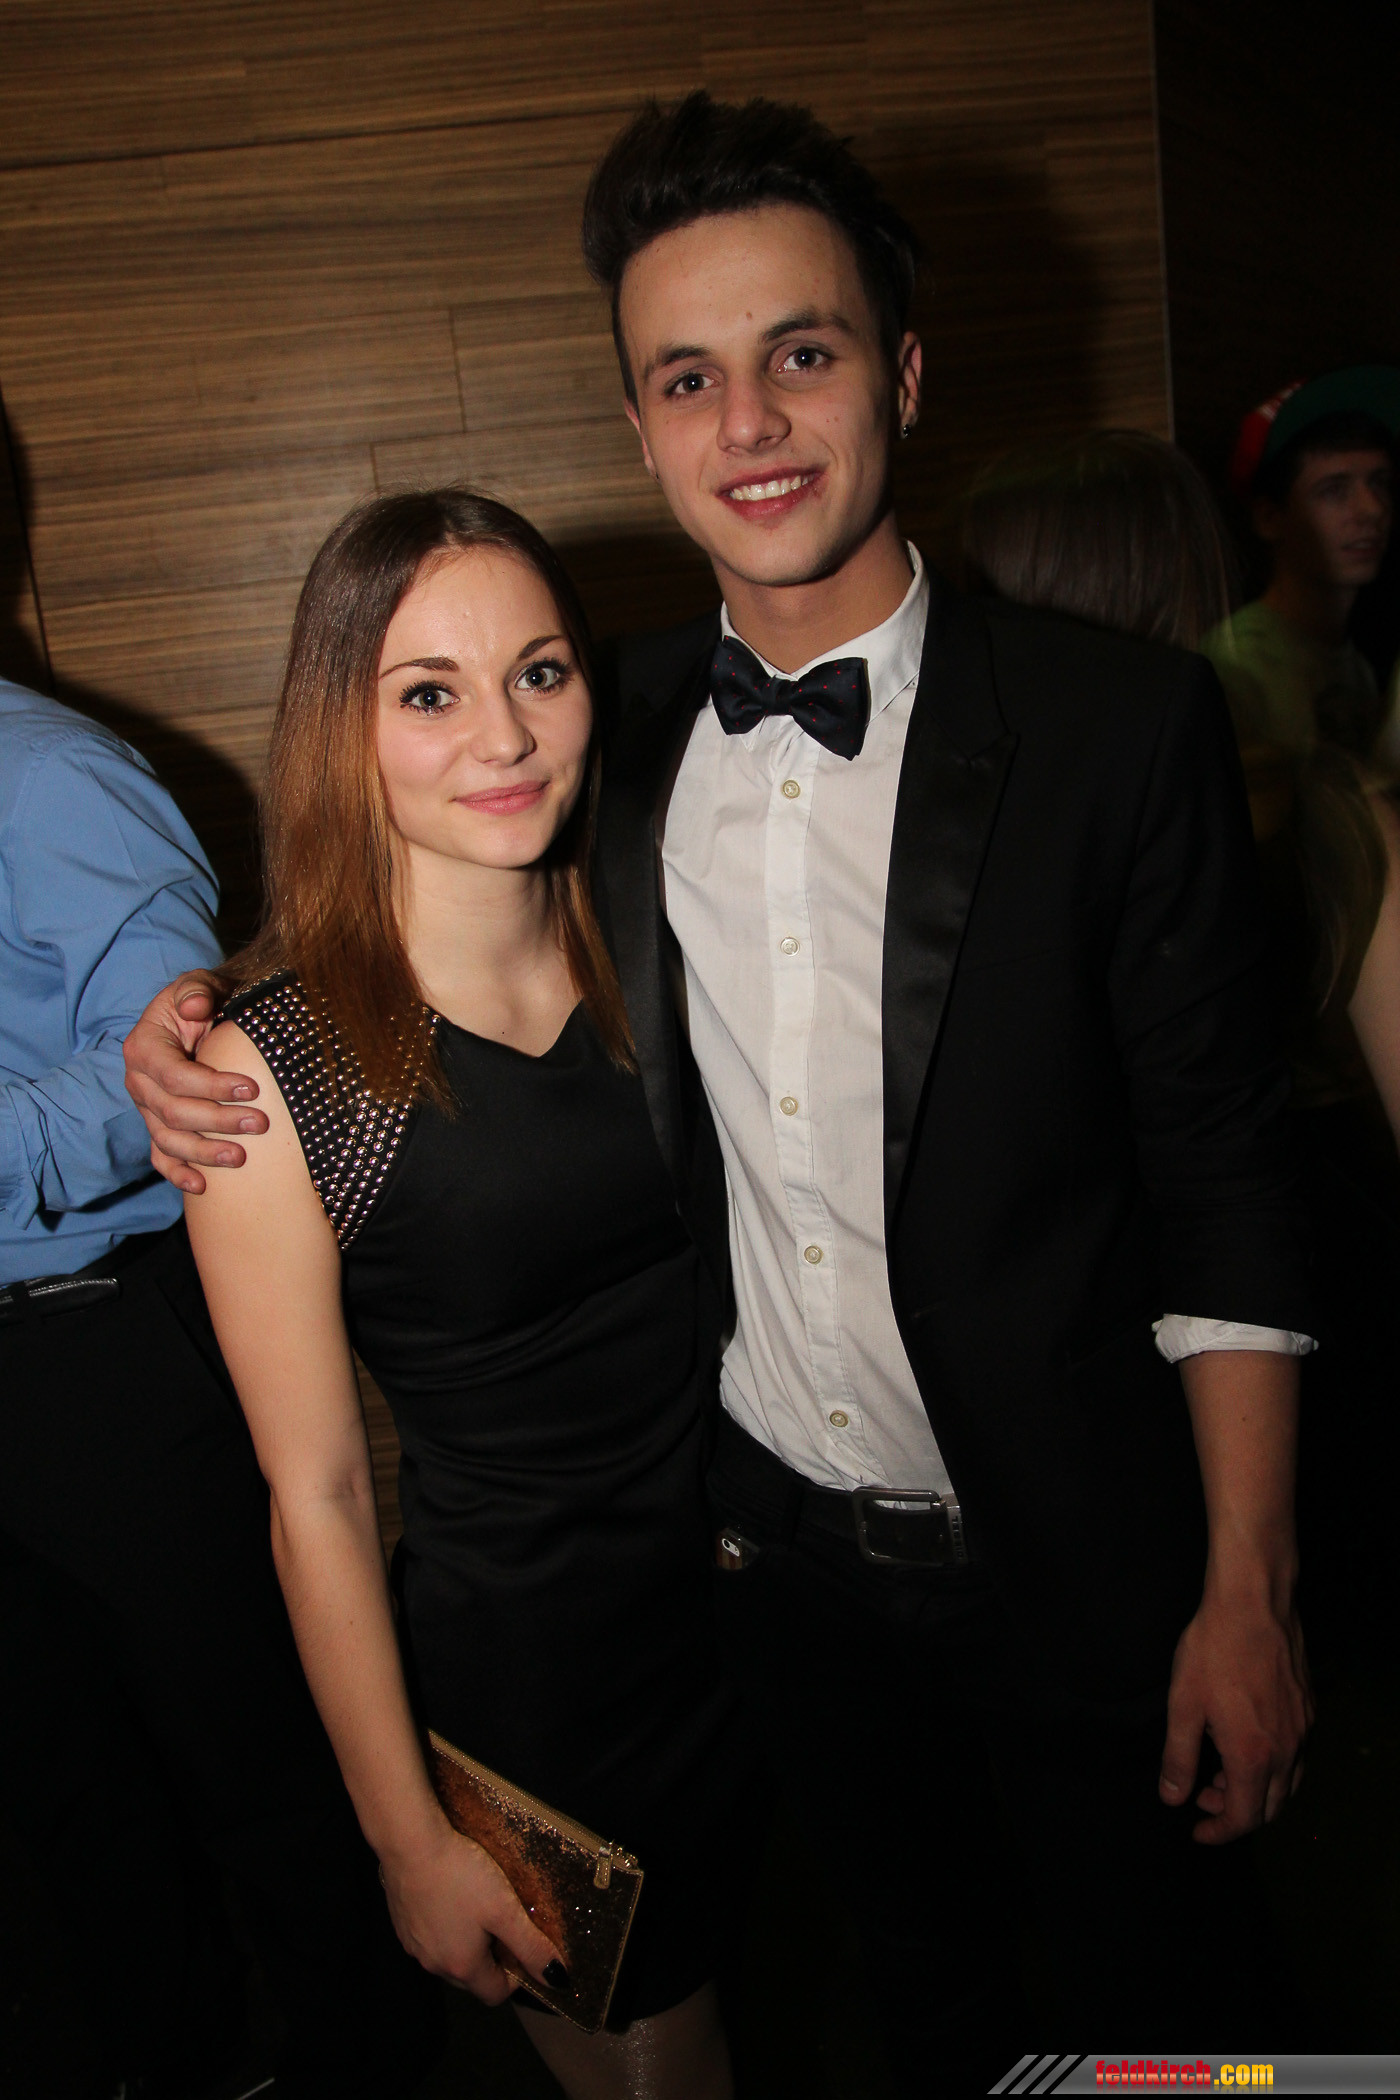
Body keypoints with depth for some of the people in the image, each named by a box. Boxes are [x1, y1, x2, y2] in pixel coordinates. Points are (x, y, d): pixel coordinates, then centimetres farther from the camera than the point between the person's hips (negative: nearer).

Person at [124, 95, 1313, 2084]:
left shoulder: (1121, 723, -16)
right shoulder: (615, 726, -5)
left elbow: (1226, 1186, -12)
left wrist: (1248, 1595, -11)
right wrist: (219, 1043, -12)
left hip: (1072, 1567, -3)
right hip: (777, 1549, 4)